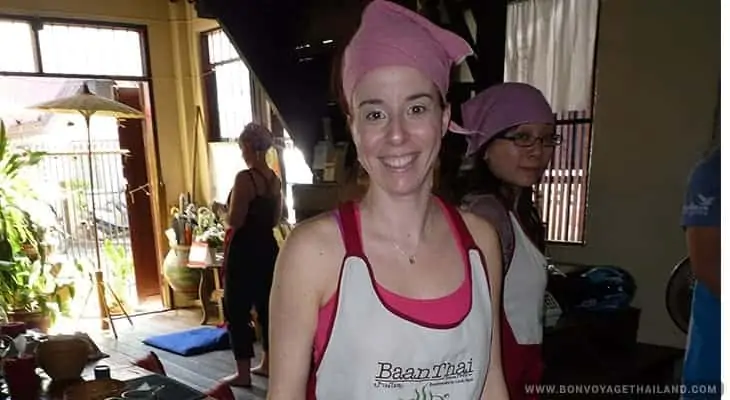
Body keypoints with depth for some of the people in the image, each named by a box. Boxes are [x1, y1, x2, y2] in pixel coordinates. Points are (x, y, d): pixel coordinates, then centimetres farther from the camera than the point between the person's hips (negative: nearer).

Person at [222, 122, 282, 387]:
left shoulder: (245, 178, -17)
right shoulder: (274, 179, 7)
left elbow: (234, 221, -17)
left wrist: (224, 208, 2)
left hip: (244, 250, -8)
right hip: (268, 247, 8)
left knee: (237, 311, 3)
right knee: (267, 306, 15)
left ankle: (243, 373, 8)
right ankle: (268, 364, 26)